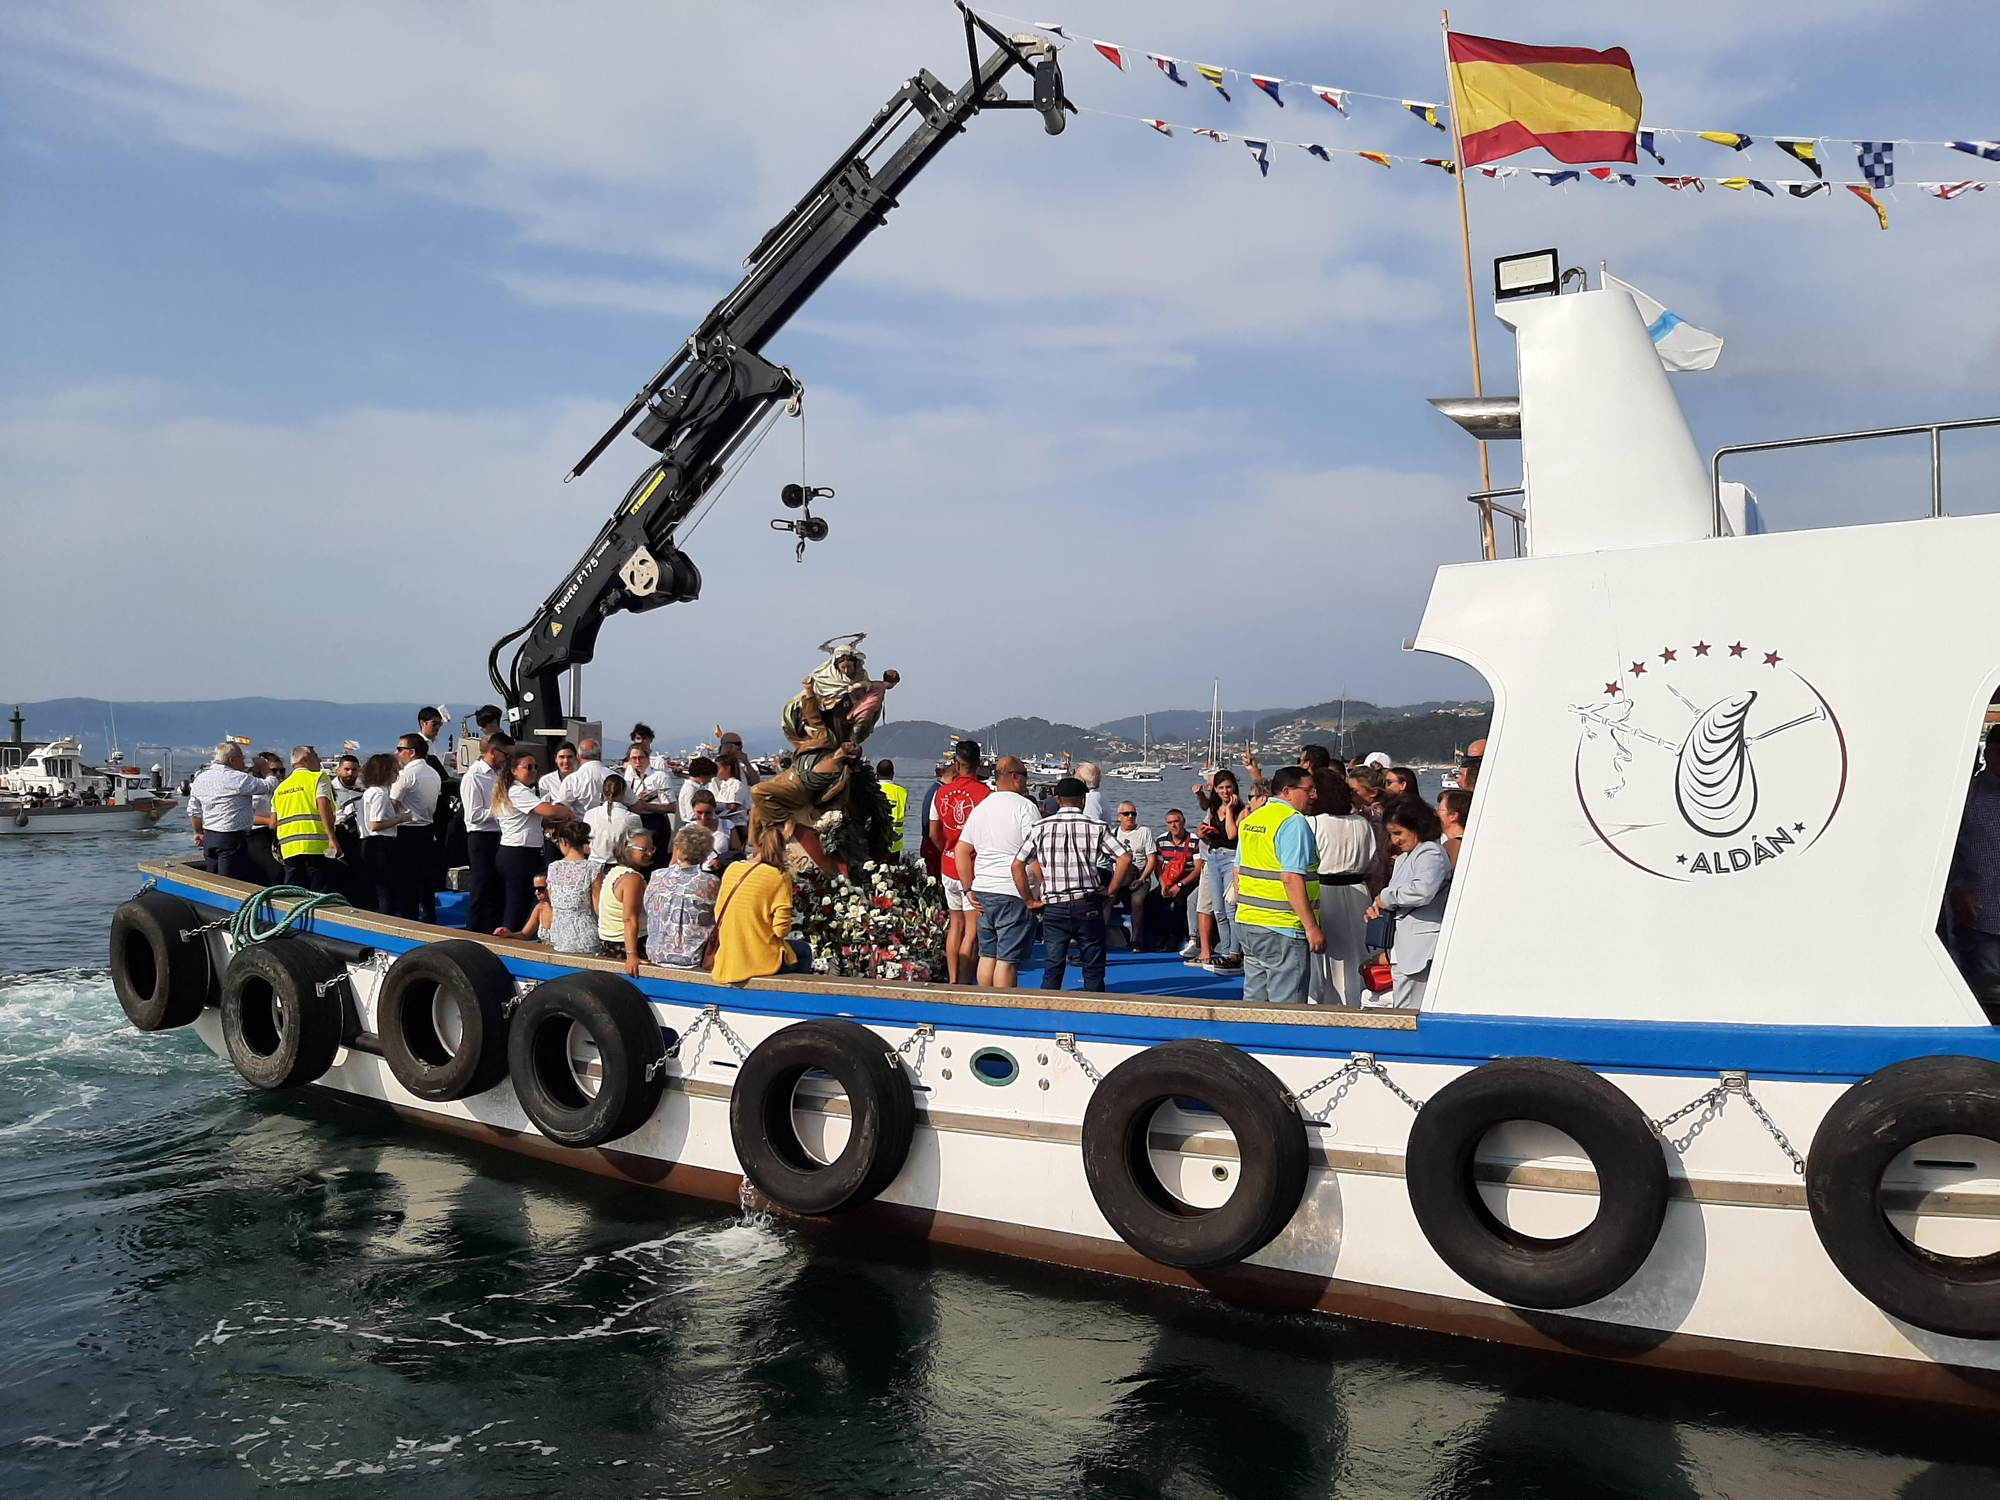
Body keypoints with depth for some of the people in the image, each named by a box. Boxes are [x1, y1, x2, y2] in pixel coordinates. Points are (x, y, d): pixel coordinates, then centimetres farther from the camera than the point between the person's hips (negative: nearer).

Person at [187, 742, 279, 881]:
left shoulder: (200, 779, 9)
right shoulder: (238, 779, -16)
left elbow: (193, 811, 15)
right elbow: (269, 786, -11)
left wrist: (199, 832, 27)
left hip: (208, 838, 8)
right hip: (231, 838, -8)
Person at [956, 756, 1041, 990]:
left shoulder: (980, 807, 13)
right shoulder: (1024, 807, -8)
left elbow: (961, 850, 15)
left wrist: (968, 890, 17)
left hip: (983, 893, 7)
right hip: (1015, 894, -7)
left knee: (987, 955, 12)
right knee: (1008, 960, -5)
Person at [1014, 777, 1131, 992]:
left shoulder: (1041, 828, 2)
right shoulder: (1096, 827, -1)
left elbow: (1017, 866, -2)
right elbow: (1125, 858, -10)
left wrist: (1029, 900, 4)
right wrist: (1111, 892, -1)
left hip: (1053, 907, 1)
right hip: (1088, 906, -1)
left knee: (1052, 970, 5)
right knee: (1093, 970, 7)